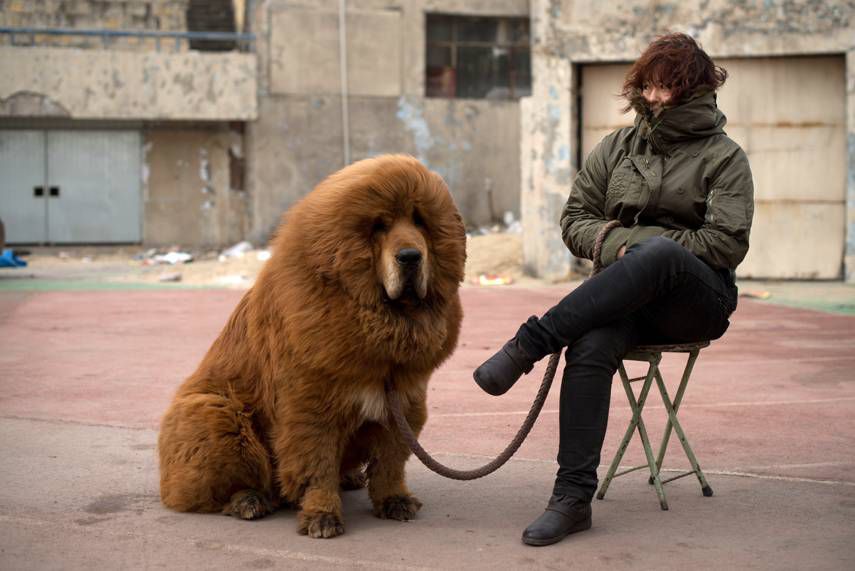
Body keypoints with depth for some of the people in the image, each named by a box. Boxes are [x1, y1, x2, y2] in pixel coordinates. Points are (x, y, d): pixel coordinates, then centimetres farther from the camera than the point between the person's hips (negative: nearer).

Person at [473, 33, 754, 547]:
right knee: (590, 347, -34)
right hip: (625, 293, 3)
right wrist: (616, 241, -8)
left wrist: (641, 241, -8)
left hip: (699, 301, -3)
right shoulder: (617, 147, 17)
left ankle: (529, 343, -36)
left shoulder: (723, 157, 5)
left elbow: (727, 243, -5)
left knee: (657, 253, -40)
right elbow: (575, 220, 15)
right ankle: (573, 498, -34)